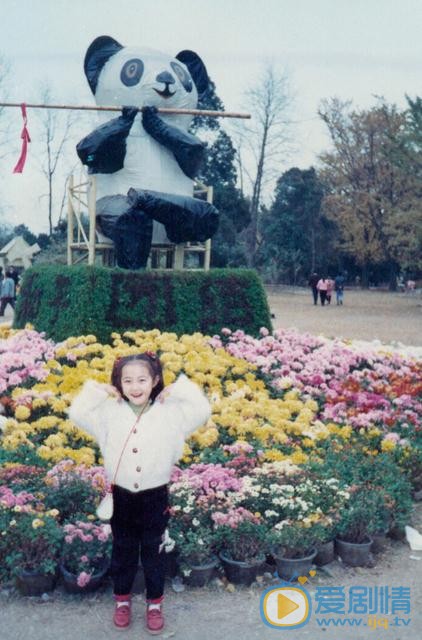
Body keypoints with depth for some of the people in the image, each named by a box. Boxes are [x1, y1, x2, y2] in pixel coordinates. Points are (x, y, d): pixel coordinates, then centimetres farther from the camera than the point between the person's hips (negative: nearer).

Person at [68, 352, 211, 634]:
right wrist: (98, 390, -13)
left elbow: (203, 411, -17)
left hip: (155, 497, -1)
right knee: (123, 553, 19)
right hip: (121, 496, 1)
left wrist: (178, 389, -15)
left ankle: (155, 604, 37)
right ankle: (122, 600, 42)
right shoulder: (109, 411, -5)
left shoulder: (169, 412, -9)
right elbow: (76, 413, -11)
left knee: (154, 554, 16)